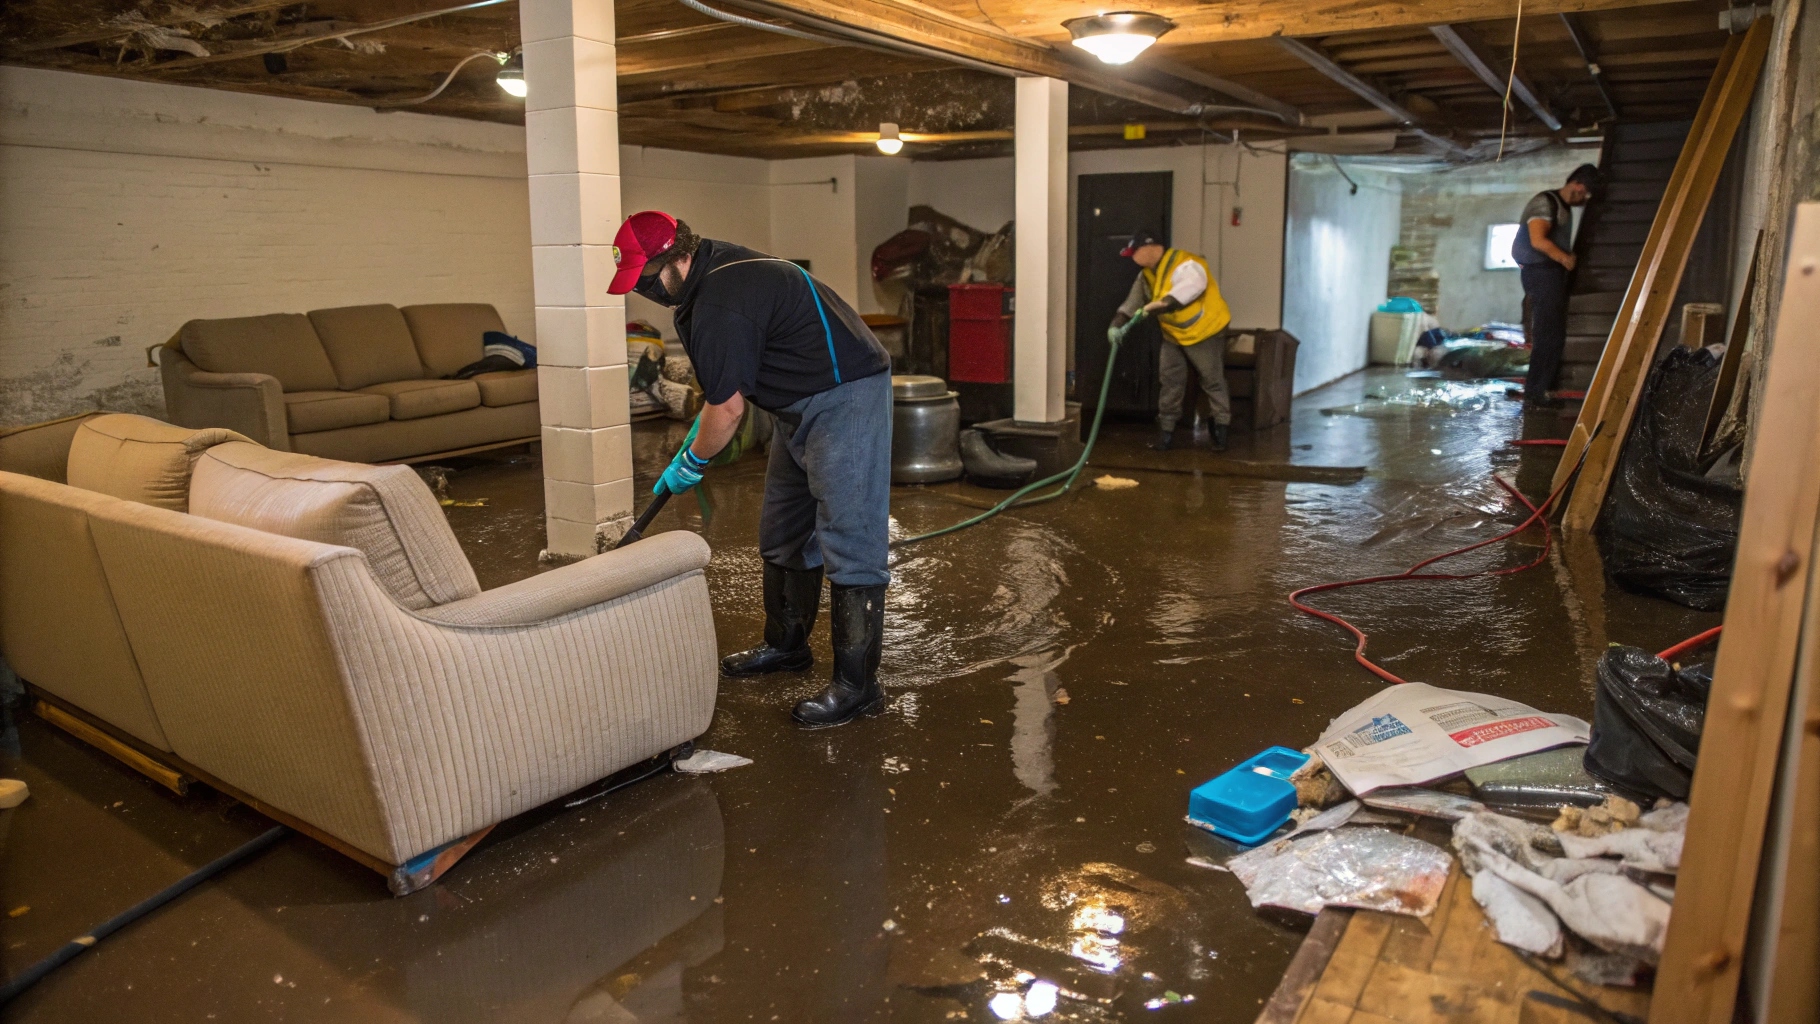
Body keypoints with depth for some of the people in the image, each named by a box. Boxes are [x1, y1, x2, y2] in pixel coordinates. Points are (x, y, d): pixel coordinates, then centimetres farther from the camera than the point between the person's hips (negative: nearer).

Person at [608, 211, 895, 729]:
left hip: (845, 396, -11)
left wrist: (690, 462, -3)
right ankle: (787, 646, 32)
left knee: (848, 543, -11)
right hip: (803, 404, 11)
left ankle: (857, 685, -8)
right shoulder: (712, 265, 8)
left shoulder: (721, 305, -25)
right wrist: (701, 425, 18)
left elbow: (728, 408, -18)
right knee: (783, 534, 17)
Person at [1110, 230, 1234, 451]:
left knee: (1213, 381, 1)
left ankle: (1221, 429, 13)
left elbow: (1193, 286, -43)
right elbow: (1133, 301, 5)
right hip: (1173, 335, 8)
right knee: (1169, 382, 7)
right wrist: (1116, 325, -12)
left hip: (1205, 332, -8)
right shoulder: (1147, 275, 5)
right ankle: (1166, 432, 14)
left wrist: (1163, 303, -50)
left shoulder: (1183, 263, -24)